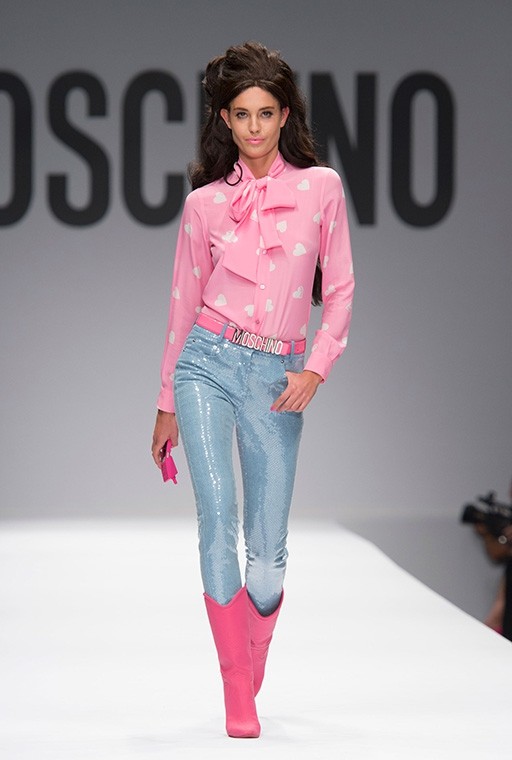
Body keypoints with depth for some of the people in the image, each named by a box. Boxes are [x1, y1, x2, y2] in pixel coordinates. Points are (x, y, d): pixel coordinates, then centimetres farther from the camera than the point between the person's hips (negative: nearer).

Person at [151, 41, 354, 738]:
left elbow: (340, 290, 7)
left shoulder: (321, 187, 4)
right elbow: (184, 302, 13)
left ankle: (252, 675, 27)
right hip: (207, 364, 0)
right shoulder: (205, 202, 6)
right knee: (219, 517, -14)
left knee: (267, 547, -1)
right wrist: (167, 403, 15)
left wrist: (315, 369, -7)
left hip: (277, 376, 0)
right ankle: (238, 700, -7)